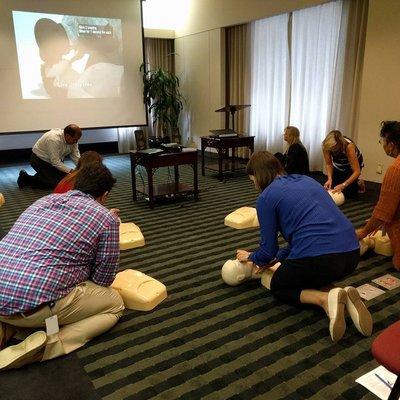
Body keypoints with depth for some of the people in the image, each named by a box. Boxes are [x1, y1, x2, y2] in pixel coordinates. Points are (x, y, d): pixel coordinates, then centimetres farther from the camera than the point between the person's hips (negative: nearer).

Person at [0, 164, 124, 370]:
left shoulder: (44, 200, 17)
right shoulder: (105, 217, -1)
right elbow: (104, 279, 5)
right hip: (36, 305, -7)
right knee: (115, 304, 14)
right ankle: (47, 345, -6)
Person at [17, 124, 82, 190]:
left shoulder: (73, 140, -14)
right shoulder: (54, 139, -35)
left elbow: (76, 157, -9)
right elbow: (55, 162, -34)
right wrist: (70, 171, -35)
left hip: (56, 160, 8)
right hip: (40, 159, -8)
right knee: (55, 183, -16)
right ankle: (25, 178, 0)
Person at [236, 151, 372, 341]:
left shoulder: (266, 196, 1)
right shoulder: (306, 180, 21)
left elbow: (268, 249, 4)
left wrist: (251, 257, 27)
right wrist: (277, 258, 30)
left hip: (318, 259, -7)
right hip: (351, 254, 7)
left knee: (278, 287, 23)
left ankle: (325, 299, -5)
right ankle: (345, 297, 6)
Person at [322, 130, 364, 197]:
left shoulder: (349, 146, -40)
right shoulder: (326, 145, -31)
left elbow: (357, 171, -37)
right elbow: (329, 164, -16)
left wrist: (343, 185, -47)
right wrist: (329, 178, -33)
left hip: (354, 163, -4)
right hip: (338, 165, 4)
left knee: (347, 192, -15)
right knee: (329, 189, -5)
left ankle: (359, 184, 17)